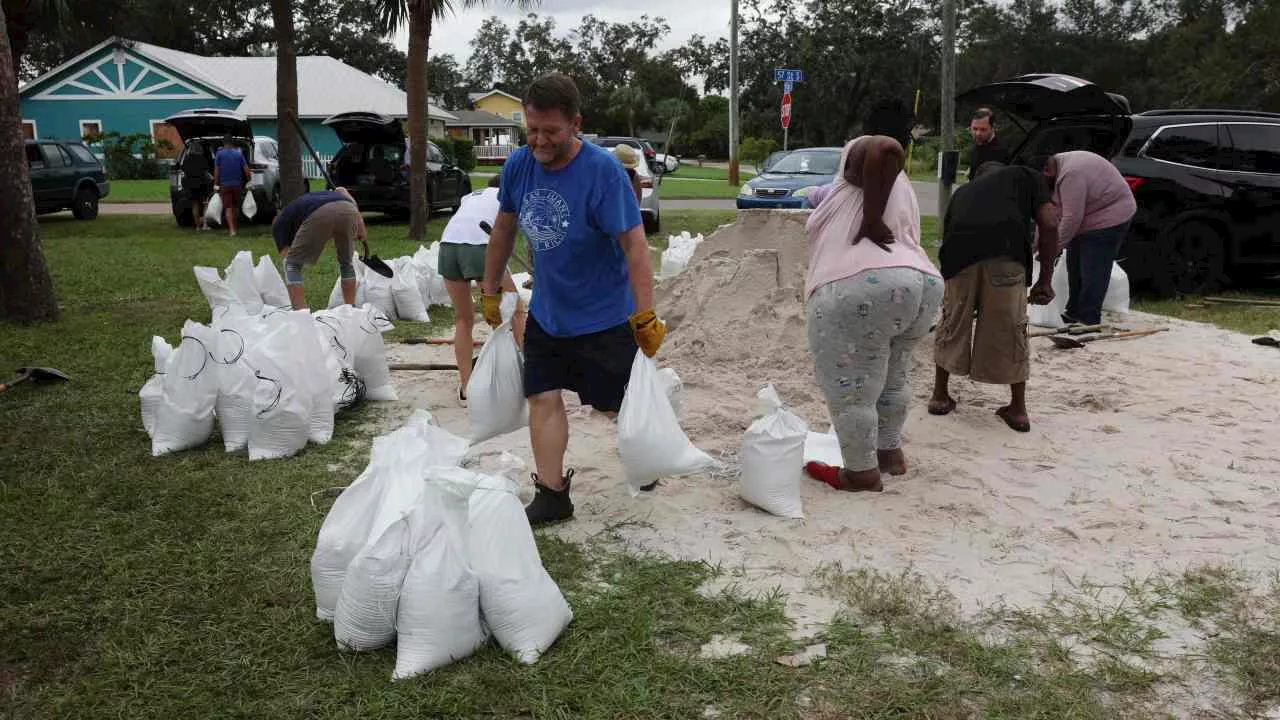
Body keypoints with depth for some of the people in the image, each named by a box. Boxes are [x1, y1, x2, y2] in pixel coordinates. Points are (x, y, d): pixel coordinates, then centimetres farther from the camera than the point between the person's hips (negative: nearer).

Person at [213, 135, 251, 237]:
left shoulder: (219, 154, -3)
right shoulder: (239, 153, 2)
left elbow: (216, 170, -5)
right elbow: (246, 170, -1)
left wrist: (216, 183, 0)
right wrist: (249, 179, 13)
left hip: (224, 185, -2)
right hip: (237, 184, 2)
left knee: (228, 207, -3)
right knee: (235, 206, 16)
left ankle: (232, 230, -16)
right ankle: (233, 227, 27)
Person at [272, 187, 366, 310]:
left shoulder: (279, 223, 33)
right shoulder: (308, 200, 46)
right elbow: (341, 191, 27)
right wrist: (358, 219, 19)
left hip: (319, 215, -4)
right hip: (348, 210, 4)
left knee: (292, 265, 18)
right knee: (346, 263, 30)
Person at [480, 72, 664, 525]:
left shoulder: (603, 171, -23)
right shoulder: (519, 164, -6)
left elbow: (634, 244, -23)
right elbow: (504, 228, 8)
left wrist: (645, 317, -26)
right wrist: (490, 291, 13)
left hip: (605, 316, -5)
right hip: (546, 313, 5)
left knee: (617, 404, 9)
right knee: (543, 397, 1)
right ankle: (552, 495, 12)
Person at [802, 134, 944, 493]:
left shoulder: (866, 179, 15)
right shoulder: (898, 188, 27)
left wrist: (870, 220, 8)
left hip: (861, 291, -9)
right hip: (922, 285, 9)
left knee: (851, 389, 3)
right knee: (891, 377, 28)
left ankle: (861, 472, 12)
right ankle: (891, 452, 39)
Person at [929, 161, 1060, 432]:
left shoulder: (963, 190, 38)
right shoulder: (1026, 176, 29)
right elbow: (1049, 224, 13)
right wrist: (1045, 279, 16)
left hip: (959, 252, 2)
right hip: (1007, 249, -2)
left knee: (953, 323, 20)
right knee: (1011, 328, 13)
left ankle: (940, 396, 33)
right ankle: (1018, 409, 24)